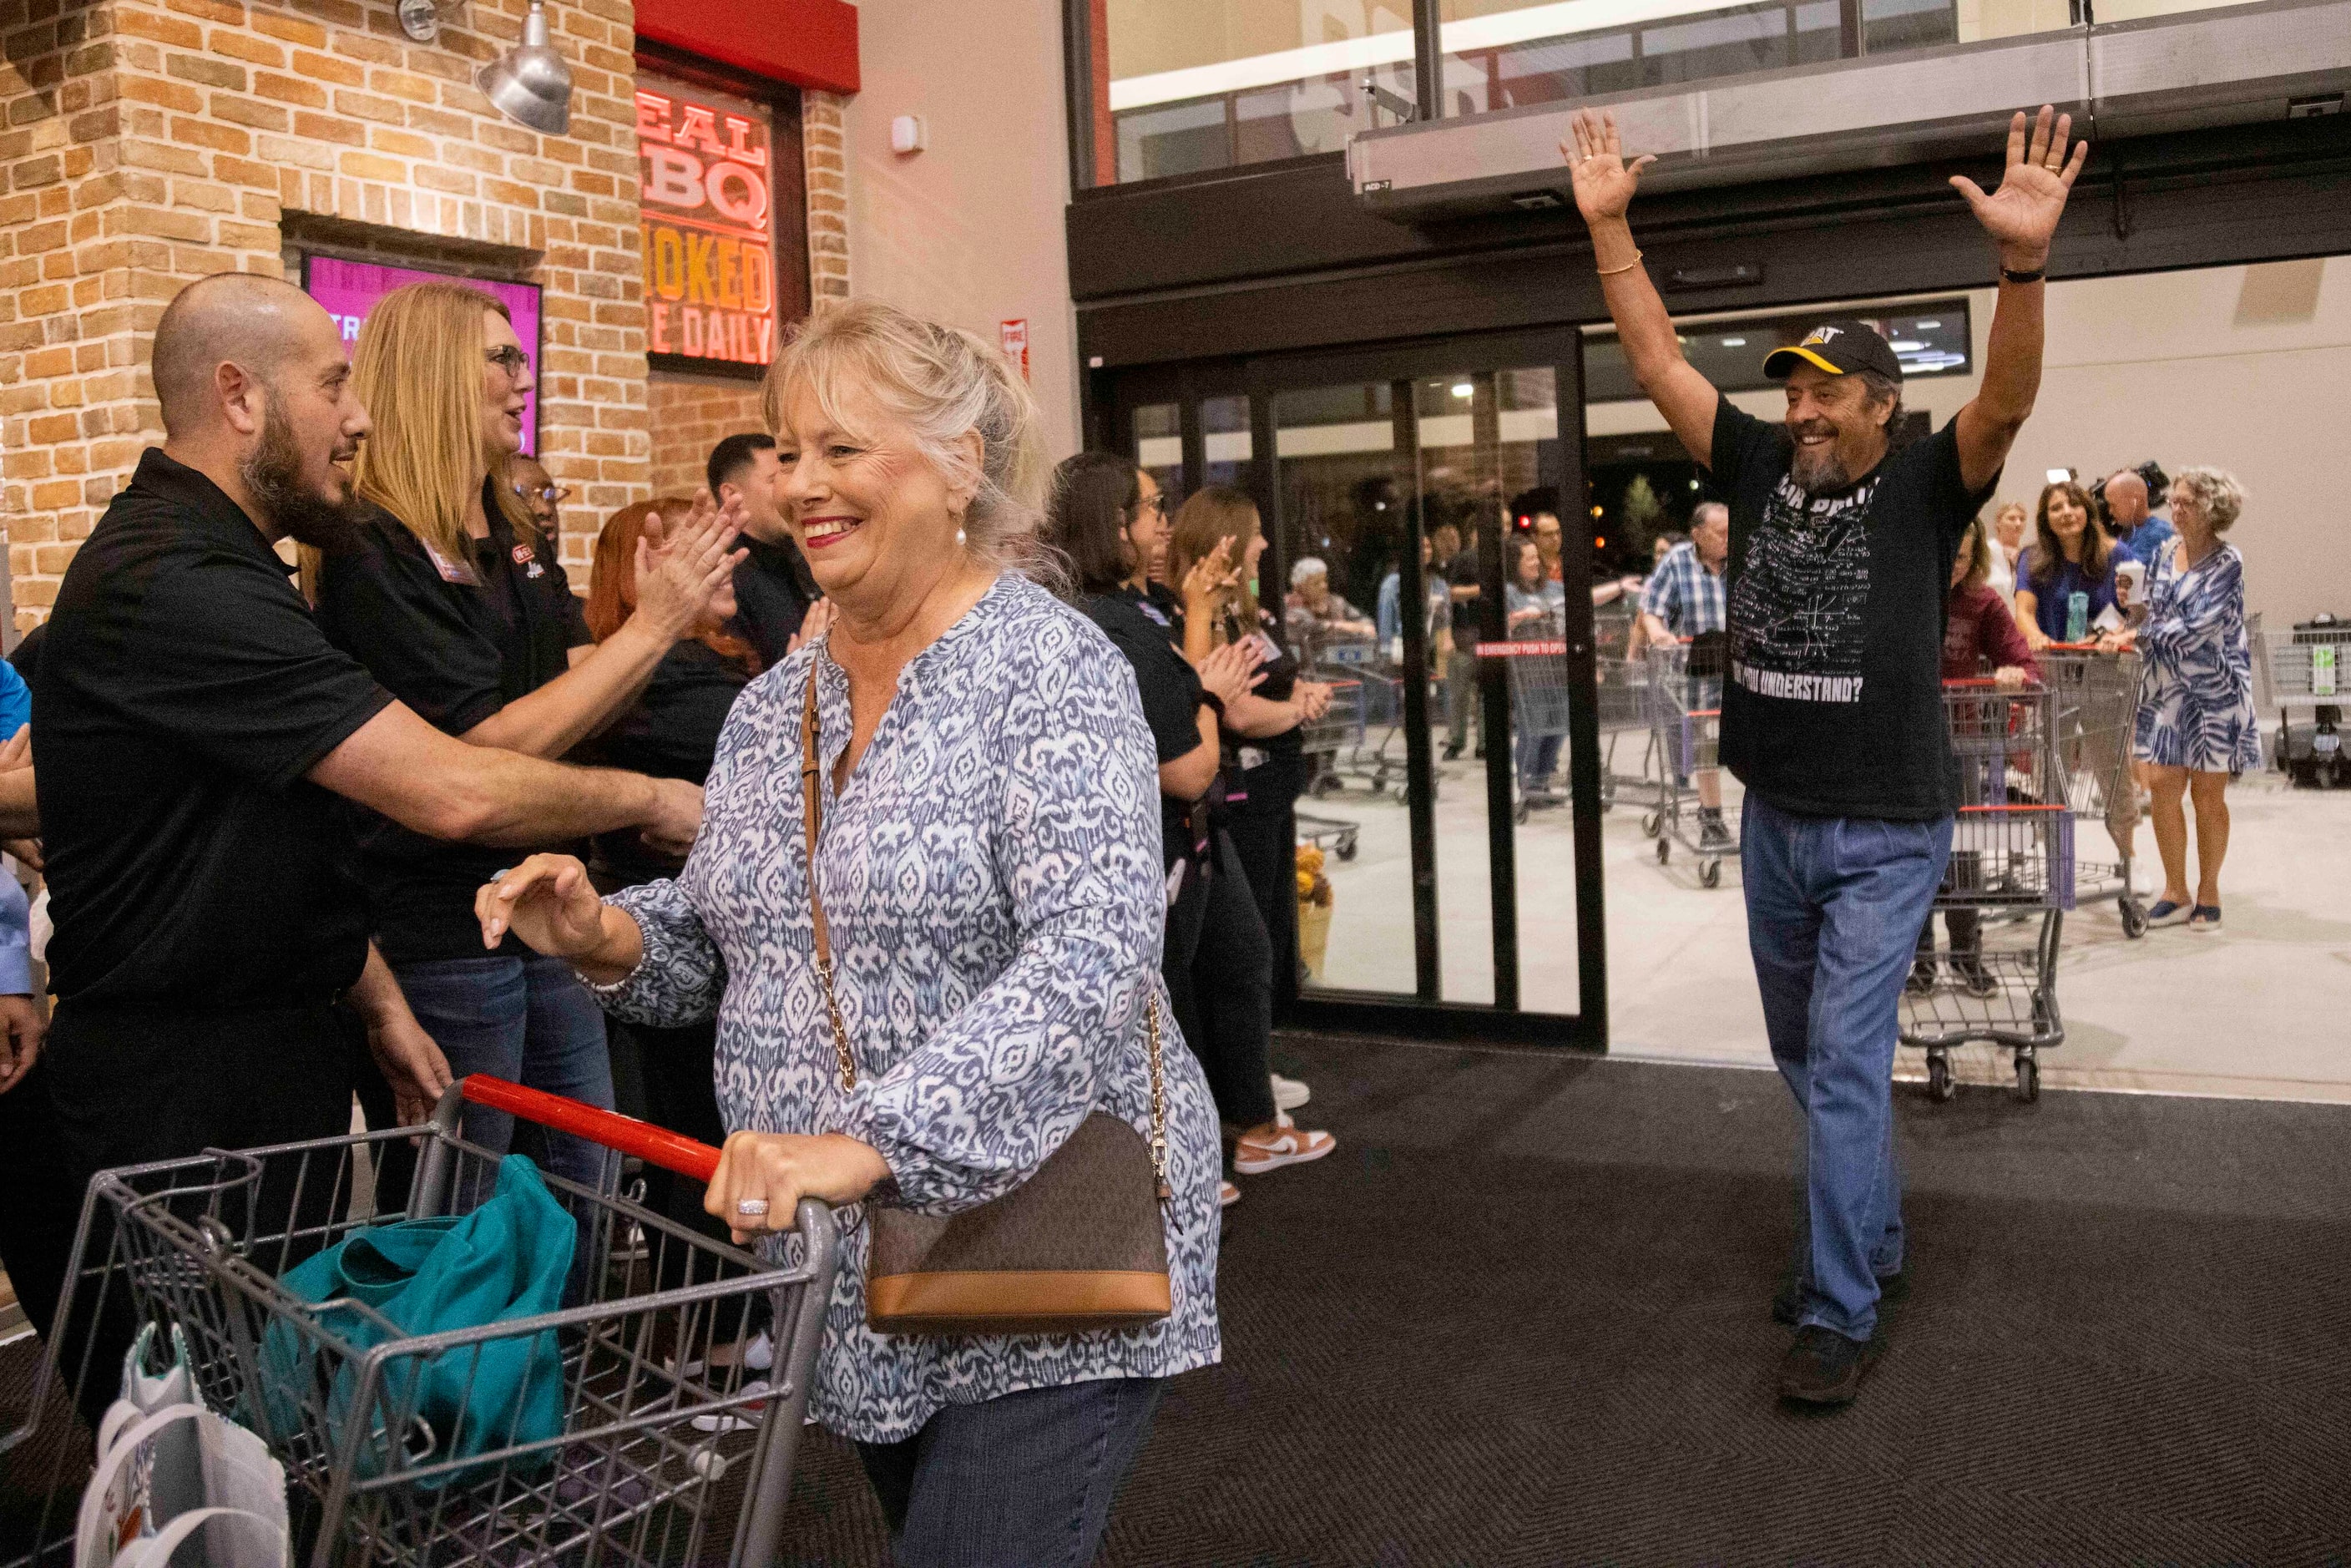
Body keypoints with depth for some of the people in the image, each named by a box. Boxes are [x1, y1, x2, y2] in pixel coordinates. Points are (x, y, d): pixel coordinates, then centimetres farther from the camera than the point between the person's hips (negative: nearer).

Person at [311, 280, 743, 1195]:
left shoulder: (518, 537, 12)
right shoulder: (374, 552, -15)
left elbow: (584, 699, 7)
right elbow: (497, 747, -20)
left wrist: (674, 612, -9)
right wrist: (651, 626, -19)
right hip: (439, 937, -8)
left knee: (587, 1196, 16)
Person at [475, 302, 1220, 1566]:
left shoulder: (1050, 671, -14)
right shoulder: (772, 706, 8)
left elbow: (1096, 957, -26)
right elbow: (716, 940, 15)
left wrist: (874, 1139, -35)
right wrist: (608, 939, -7)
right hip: (852, 1272, 7)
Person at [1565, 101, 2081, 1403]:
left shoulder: (1923, 491, -8)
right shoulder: (1759, 469, 3)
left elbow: (2004, 402, -26)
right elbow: (1655, 358, 2)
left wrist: (2023, 260, -41)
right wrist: (1608, 225, -4)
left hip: (1885, 835, -6)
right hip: (1773, 822, 6)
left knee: (1844, 1066, -8)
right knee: (1806, 1060, 17)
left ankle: (1841, 1314, 2)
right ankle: (1871, 1235, 37)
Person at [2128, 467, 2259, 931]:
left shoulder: (2226, 562, -10)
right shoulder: (2166, 555, 8)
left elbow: (2198, 625, -20)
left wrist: (2142, 637, -23)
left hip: (2215, 686, -5)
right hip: (2167, 685, 5)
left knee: (2208, 792, 0)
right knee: (2162, 782, -1)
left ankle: (2208, 892, 14)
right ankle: (2175, 891, 10)